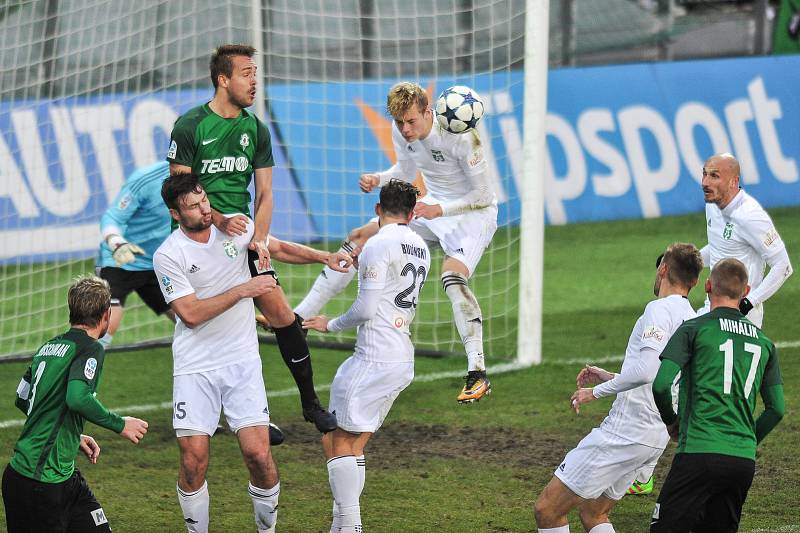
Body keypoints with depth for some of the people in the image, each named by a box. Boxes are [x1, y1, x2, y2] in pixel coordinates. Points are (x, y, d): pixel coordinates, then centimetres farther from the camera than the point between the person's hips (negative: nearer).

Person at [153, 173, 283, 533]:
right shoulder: (167, 256, -10)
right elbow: (191, 314, -15)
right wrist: (243, 290, -17)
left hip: (243, 361, 2)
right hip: (194, 367, -2)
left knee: (258, 453, -9)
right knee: (194, 461, -7)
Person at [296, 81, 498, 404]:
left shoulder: (461, 137, -29)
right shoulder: (401, 132, -9)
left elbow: (481, 196, -22)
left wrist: (438, 210, -33)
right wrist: (378, 180, -9)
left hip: (474, 212, -7)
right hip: (432, 206, 7)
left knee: (452, 277, -32)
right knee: (359, 240, -2)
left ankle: (477, 374, -31)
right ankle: (297, 318, 4)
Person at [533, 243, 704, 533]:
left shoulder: (660, 309, -13)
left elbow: (646, 371, -27)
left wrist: (597, 392, -14)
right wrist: (610, 378, 27)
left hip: (627, 430, -9)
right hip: (657, 438, 10)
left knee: (547, 509, -6)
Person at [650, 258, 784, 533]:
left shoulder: (693, 329, 1)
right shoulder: (763, 341, 15)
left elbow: (661, 385, -8)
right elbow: (776, 409, 15)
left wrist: (672, 421, 11)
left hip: (699, 451, -5)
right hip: (744, 460, 5)